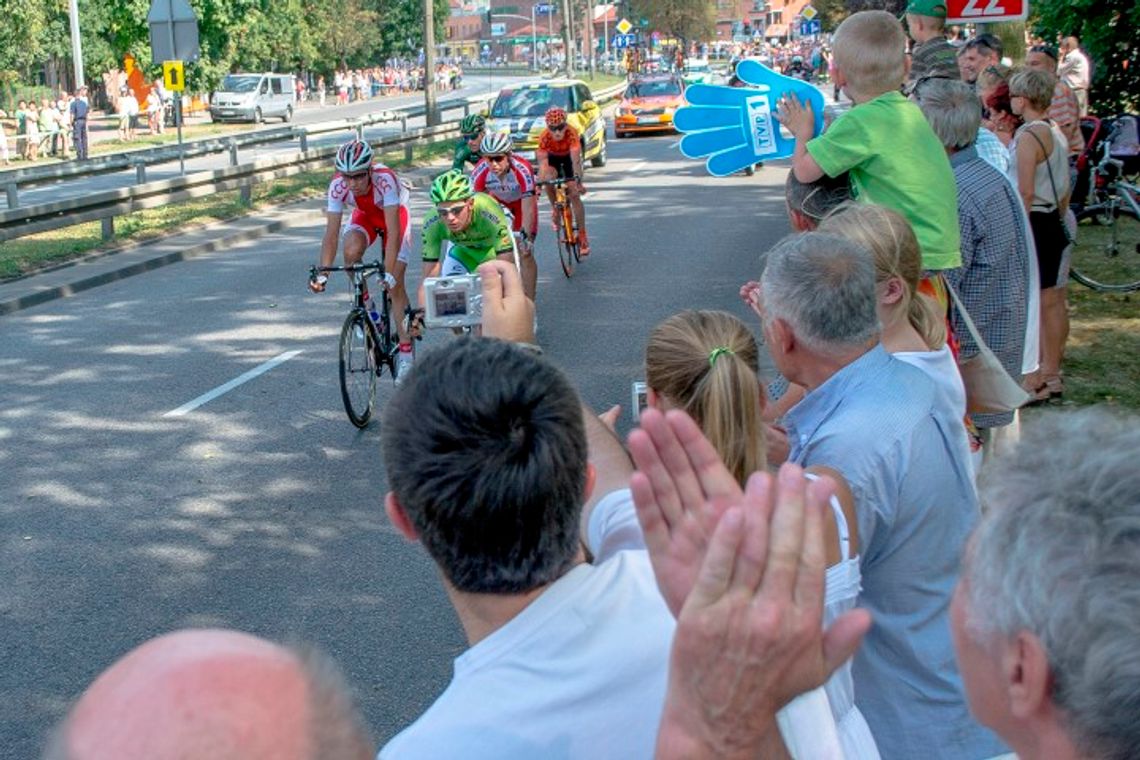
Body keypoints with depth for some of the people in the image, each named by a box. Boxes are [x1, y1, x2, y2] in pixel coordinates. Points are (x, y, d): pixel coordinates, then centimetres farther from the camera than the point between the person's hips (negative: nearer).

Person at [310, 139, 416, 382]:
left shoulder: (385, 179, -40)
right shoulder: (338, 186, -30)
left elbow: (393, 232, -43)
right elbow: (331, 233, -29)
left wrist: (389, 273, -50)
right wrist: (322, 273, -39)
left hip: (396, 214, -3)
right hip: (365, 215, 3)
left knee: (395, 282, -11)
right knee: (351, 251, -30)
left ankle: (406, 351, -1)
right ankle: (364, 305, -4)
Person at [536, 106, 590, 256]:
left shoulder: (571, 133, -38)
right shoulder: (544, 137, -34)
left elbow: (576, 159, -45)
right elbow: (542, 163, -38)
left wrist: (578, 180, -57)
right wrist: (539, 183, -52)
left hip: (568, 157, -1)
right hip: (552, 157, 1)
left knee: (574, 195, -10)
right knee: (548, 180, -29)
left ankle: (582, 235, -4)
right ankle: (555, 209, 0)